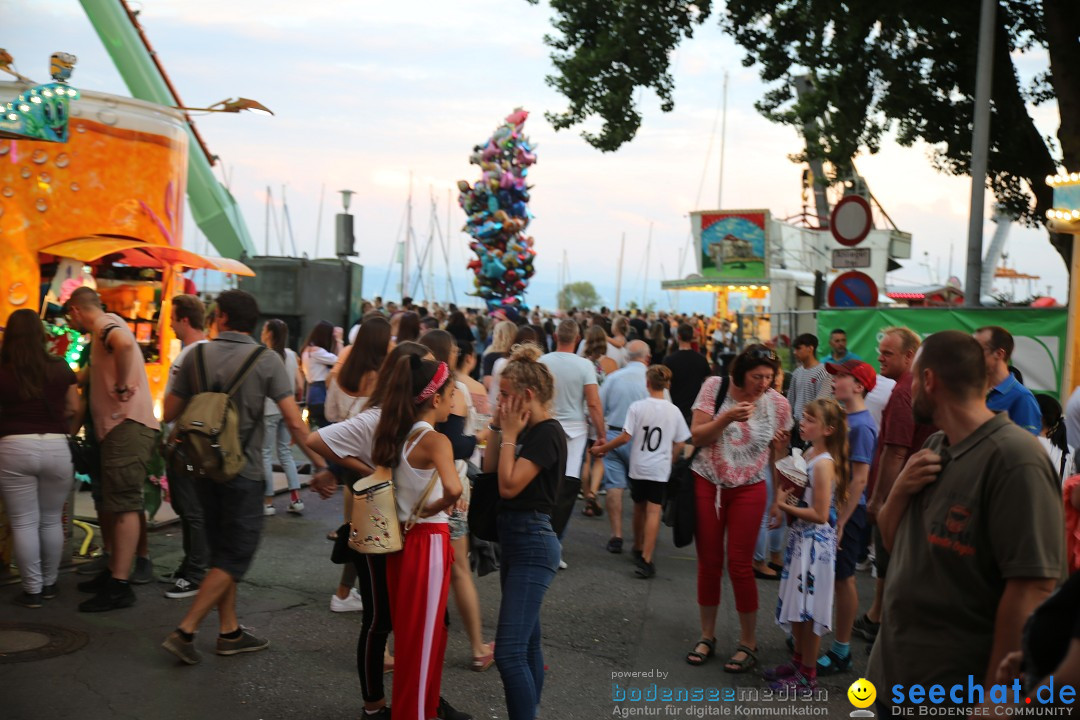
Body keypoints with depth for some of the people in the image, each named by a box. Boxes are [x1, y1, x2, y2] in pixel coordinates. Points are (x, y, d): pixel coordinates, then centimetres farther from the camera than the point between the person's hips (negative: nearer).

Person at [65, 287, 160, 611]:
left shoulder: (107, 324, -8)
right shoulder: (107, 329, 24)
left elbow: (125, 343, -31)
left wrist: (122, 386, -23)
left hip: (127, 425, -11)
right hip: (121, 427, 11)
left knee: (123, 505, -11)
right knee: (113, 505, 15)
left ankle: (119, 587, -12)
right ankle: (114, 572, 24)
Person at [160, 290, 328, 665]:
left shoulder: (197, 356, -1)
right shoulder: (266, 360, -11)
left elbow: (169, 413, 4)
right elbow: (294, 422, -15)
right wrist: (319, 462, -4)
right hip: (243, 472, -5)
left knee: (222, 551, 17)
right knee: (234, 558, 3)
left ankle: (229, 632, 22)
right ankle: (184, 631, -3)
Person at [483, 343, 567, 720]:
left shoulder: (548, 433, -17)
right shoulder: (529, 430, 10)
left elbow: (509, 485, -22)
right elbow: (489, 466, 15)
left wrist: (509, 435, -13)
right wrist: (499, 427, 5)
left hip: (532, 543, -10)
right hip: (516, 540, 10)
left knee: (509, 653, -14)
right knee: (527, 643, 17)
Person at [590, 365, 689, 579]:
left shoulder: (637, 407, -9)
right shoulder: (674, 411, -2)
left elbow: (625, 437, -12)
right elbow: (680, 443, 4)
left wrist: (601, 448, -2)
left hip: (639, 467, 0)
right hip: (660, 470, 0)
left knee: (639, 507, 19)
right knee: (653, 512, -4)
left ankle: (638, 549, 36)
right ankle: (646, 559, -13)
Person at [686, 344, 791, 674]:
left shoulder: (778, 404, -5)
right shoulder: (714, 388, -8)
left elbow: (779, 454, 7)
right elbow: (696, 436, -11)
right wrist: (727, 418, -26)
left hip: (748, 490, 0)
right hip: (706, 485, 1)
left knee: (740, 565, -1)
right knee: (708, 562, 8)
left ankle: (748, 643, 13)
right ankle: (707, 635, 23)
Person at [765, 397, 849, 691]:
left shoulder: (824, 463, -21)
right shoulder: (808, 454, 6)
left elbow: (820, 514, -23)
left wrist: (785, 507, -16)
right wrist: (783, 503, -1)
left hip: (816, 543, -9)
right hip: (799, 539, 9)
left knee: (808, 609, 2)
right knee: (797, 605, 18)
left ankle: (808, 675, 14)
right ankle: (798, 661, 33)